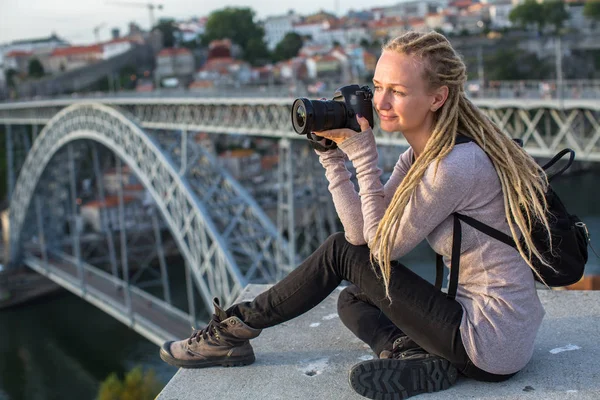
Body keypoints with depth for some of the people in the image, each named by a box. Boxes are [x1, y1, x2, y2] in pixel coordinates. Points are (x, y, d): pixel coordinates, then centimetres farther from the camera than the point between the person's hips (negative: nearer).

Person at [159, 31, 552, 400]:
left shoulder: (456, 166, -23)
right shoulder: (421, 156, 6)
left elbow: (383, 244, -13)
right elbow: (360, 231, 1)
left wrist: (363, 155, -14)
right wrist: (333, 153, -6)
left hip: (491, 345, -9)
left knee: (341, 253, -4)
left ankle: (236, 328, 10)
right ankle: (415, 357, -6)